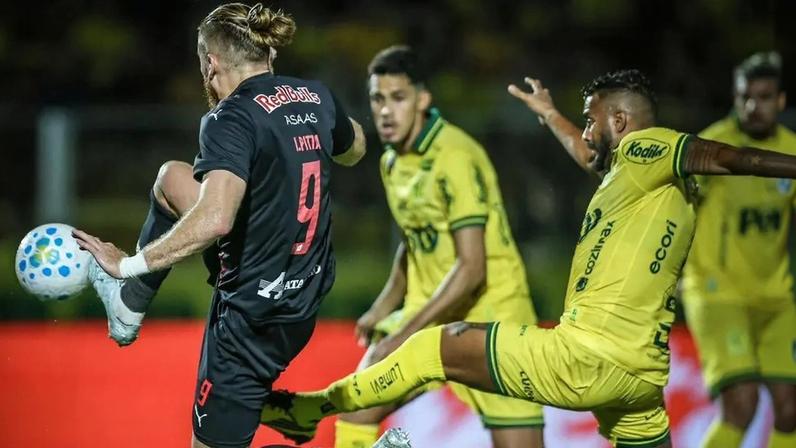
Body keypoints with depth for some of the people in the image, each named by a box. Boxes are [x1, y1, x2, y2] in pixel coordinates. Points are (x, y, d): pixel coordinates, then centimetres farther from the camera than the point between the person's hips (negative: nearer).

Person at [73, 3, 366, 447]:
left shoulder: (232, 118, -22)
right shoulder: (317, 97, 1)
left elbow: (213, 221, -37)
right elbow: (354, 149, 24)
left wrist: (128, 265, -30)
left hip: (253, 319, -9)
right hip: (307, 292, 9)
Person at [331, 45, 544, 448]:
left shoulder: (456, 157, -20)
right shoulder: (391, 161, 6)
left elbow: (471, 269, -24)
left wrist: (404, 336, -21)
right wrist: (384, 307, 11)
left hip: (491, 316, -7)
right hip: (429, 313, 8)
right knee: (354, 413, -4)